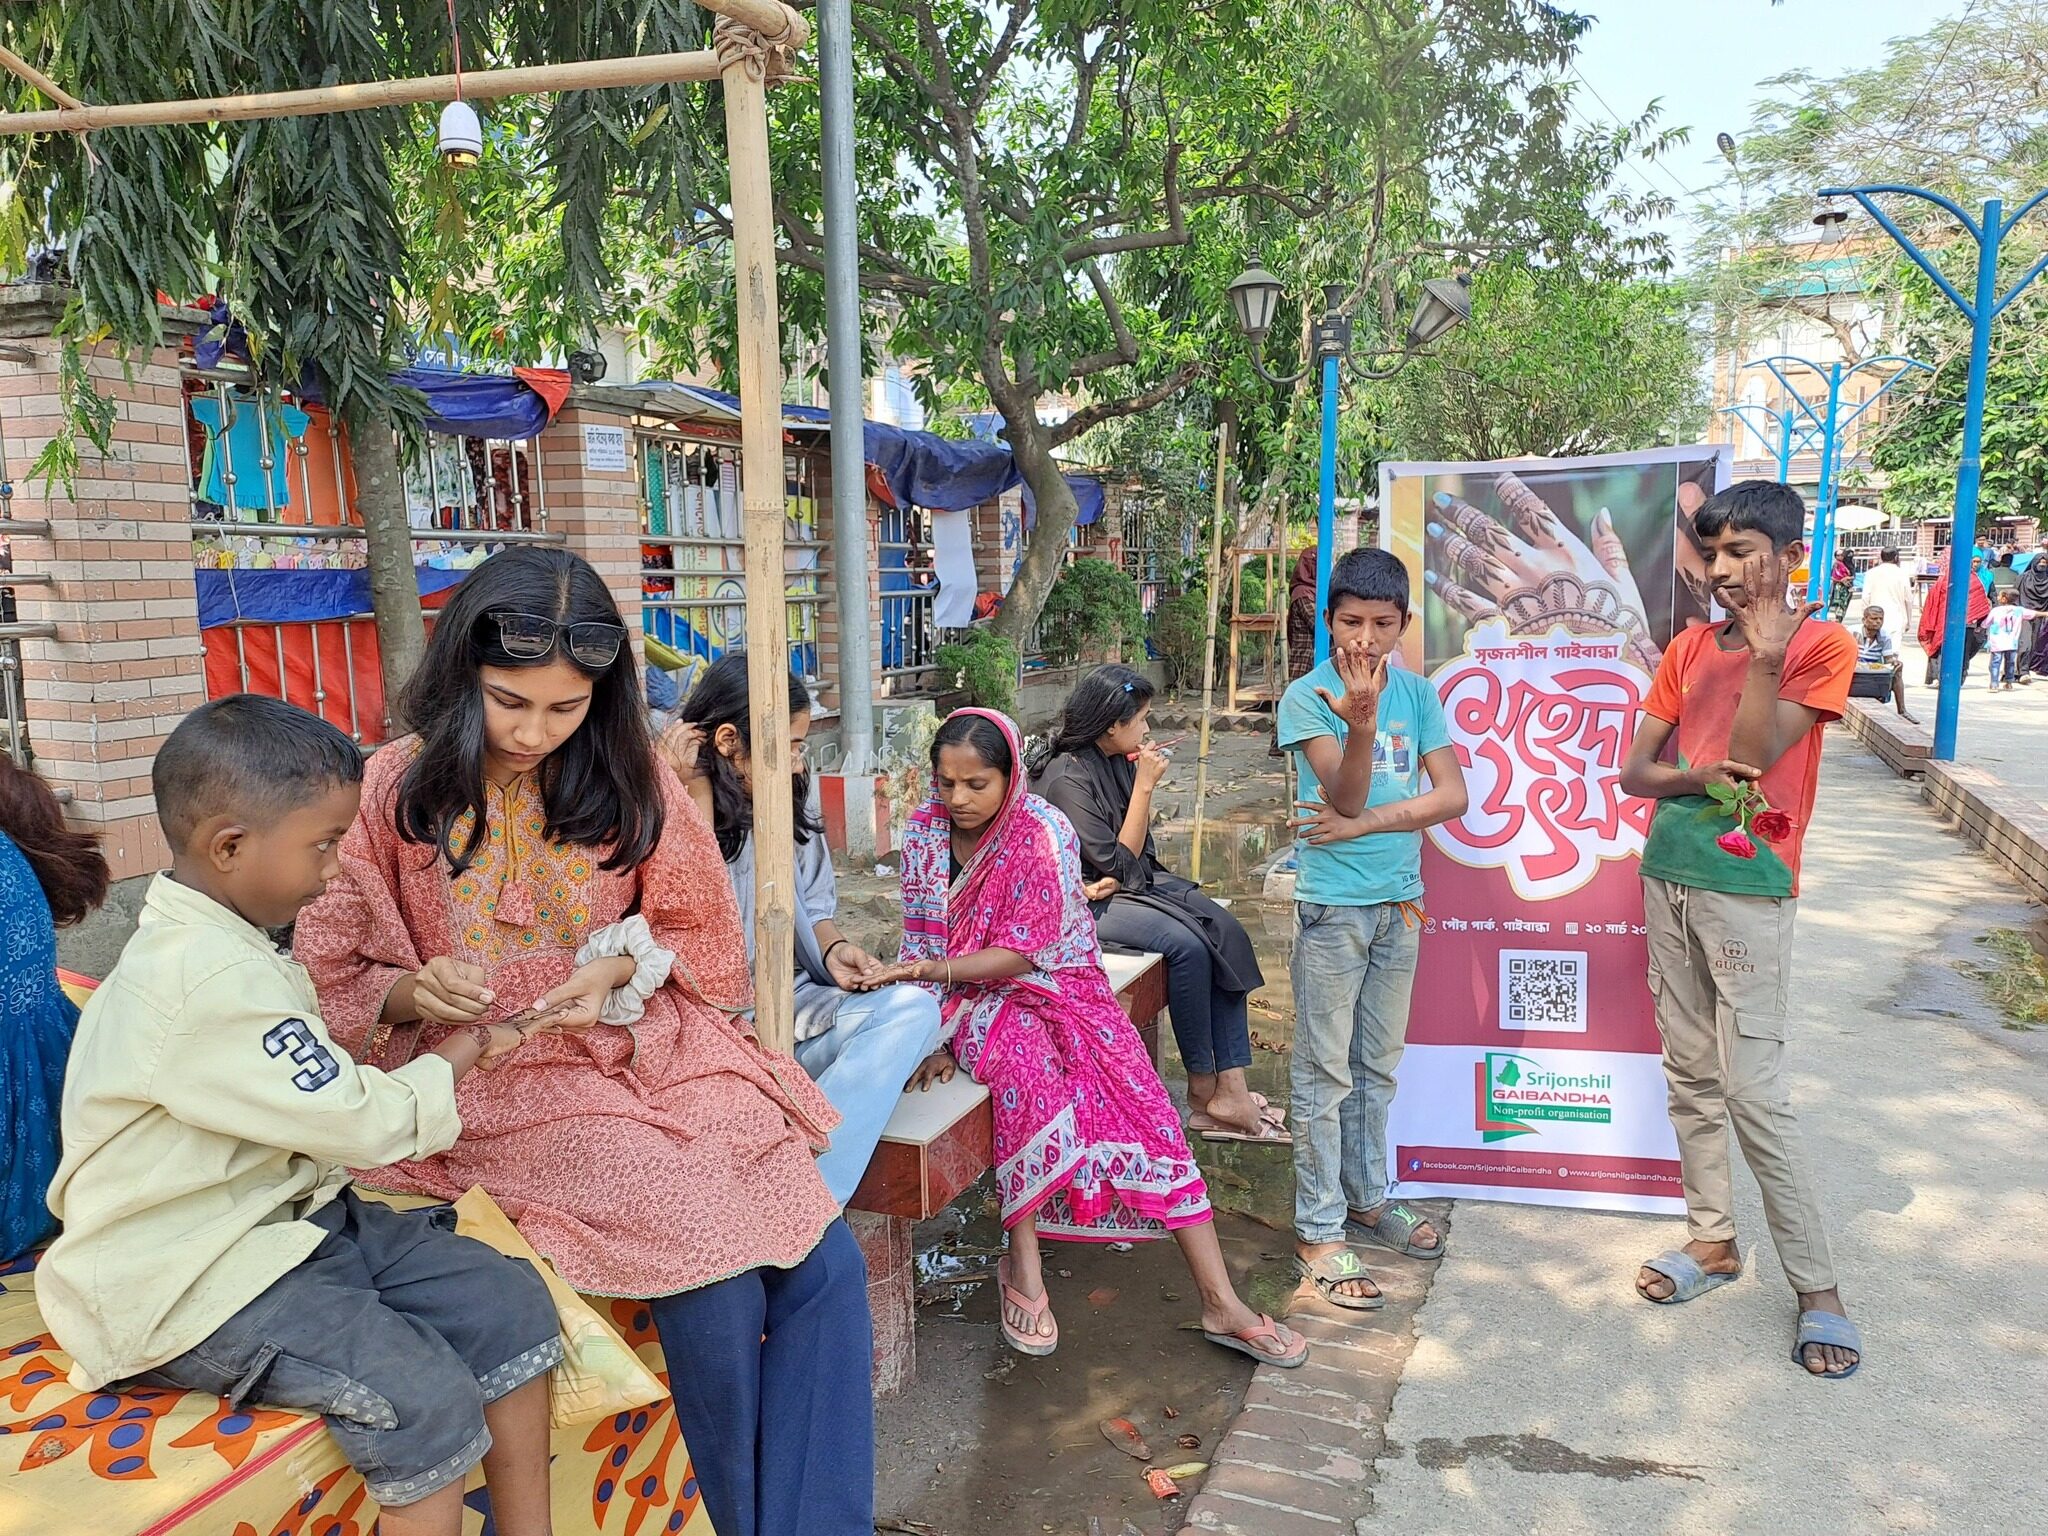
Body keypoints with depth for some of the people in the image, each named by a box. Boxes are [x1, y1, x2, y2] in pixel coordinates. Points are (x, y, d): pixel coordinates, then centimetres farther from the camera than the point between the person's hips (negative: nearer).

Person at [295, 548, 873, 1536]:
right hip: (498, 1085, -3)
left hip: (652, 1052, 3)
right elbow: (330, 978, 4)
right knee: (718, 1281, -23)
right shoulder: (398, 789, -2)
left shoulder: (628, 776, 3)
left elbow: (696, 930, 12)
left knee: (829, 1266, -18)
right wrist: (411, 993, -18)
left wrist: (621, 968, -9)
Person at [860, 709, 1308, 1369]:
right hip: (974, 995, 0)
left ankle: (1221, 1303, -11)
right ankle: (1023, 1268, -24)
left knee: (1141, 1102, -16)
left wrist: (929, 969, -28)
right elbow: (922, 942, 0)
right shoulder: (924, 830, -6)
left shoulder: (1041, 833, -16)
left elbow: (1019, 955, -17)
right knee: (1026, 1062, -34)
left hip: (1057, 983, 0)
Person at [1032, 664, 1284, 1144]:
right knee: (1187, 945, -27)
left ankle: (1231, 1089, -16)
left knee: (1226, 933, -12)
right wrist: (1145, 786, -17)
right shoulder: (1067, 777, -18)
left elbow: (1137, 854, 9)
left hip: (1131, 886, 8)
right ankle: (1202, 1092, -11)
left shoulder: (1119, 762, 6)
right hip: (1085, 902, -8)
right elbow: (1117, 863, -18)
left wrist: (1108, 880, -14)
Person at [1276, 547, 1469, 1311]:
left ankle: (1367, 1195, 32)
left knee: (1379, 1064, 17)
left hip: (1400, 902, 5)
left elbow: (1453, 795, -4)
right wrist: (1361, 723, -36)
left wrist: (1362, 825, -14)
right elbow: (1347, 796, -19)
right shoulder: (1308, 697, -9)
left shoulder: (1418, 694, 4)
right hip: (1332, 906, -5)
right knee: (1326, 1071, 2)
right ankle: (1319, 1232, 10)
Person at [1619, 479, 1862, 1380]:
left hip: (1747, 889, -6)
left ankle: (1816, 1286, 6)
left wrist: (1765, 649, -18)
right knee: (1690, 1077, 12)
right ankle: (1712, 1239, 26)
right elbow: (1634, 770, 5)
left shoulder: (1822, 645, -5)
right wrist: (1699, 779, -15)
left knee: (1754, 1091, -7)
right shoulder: (1688, 648, 9)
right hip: (1668, 875, 6)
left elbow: (1752, 755, -15)